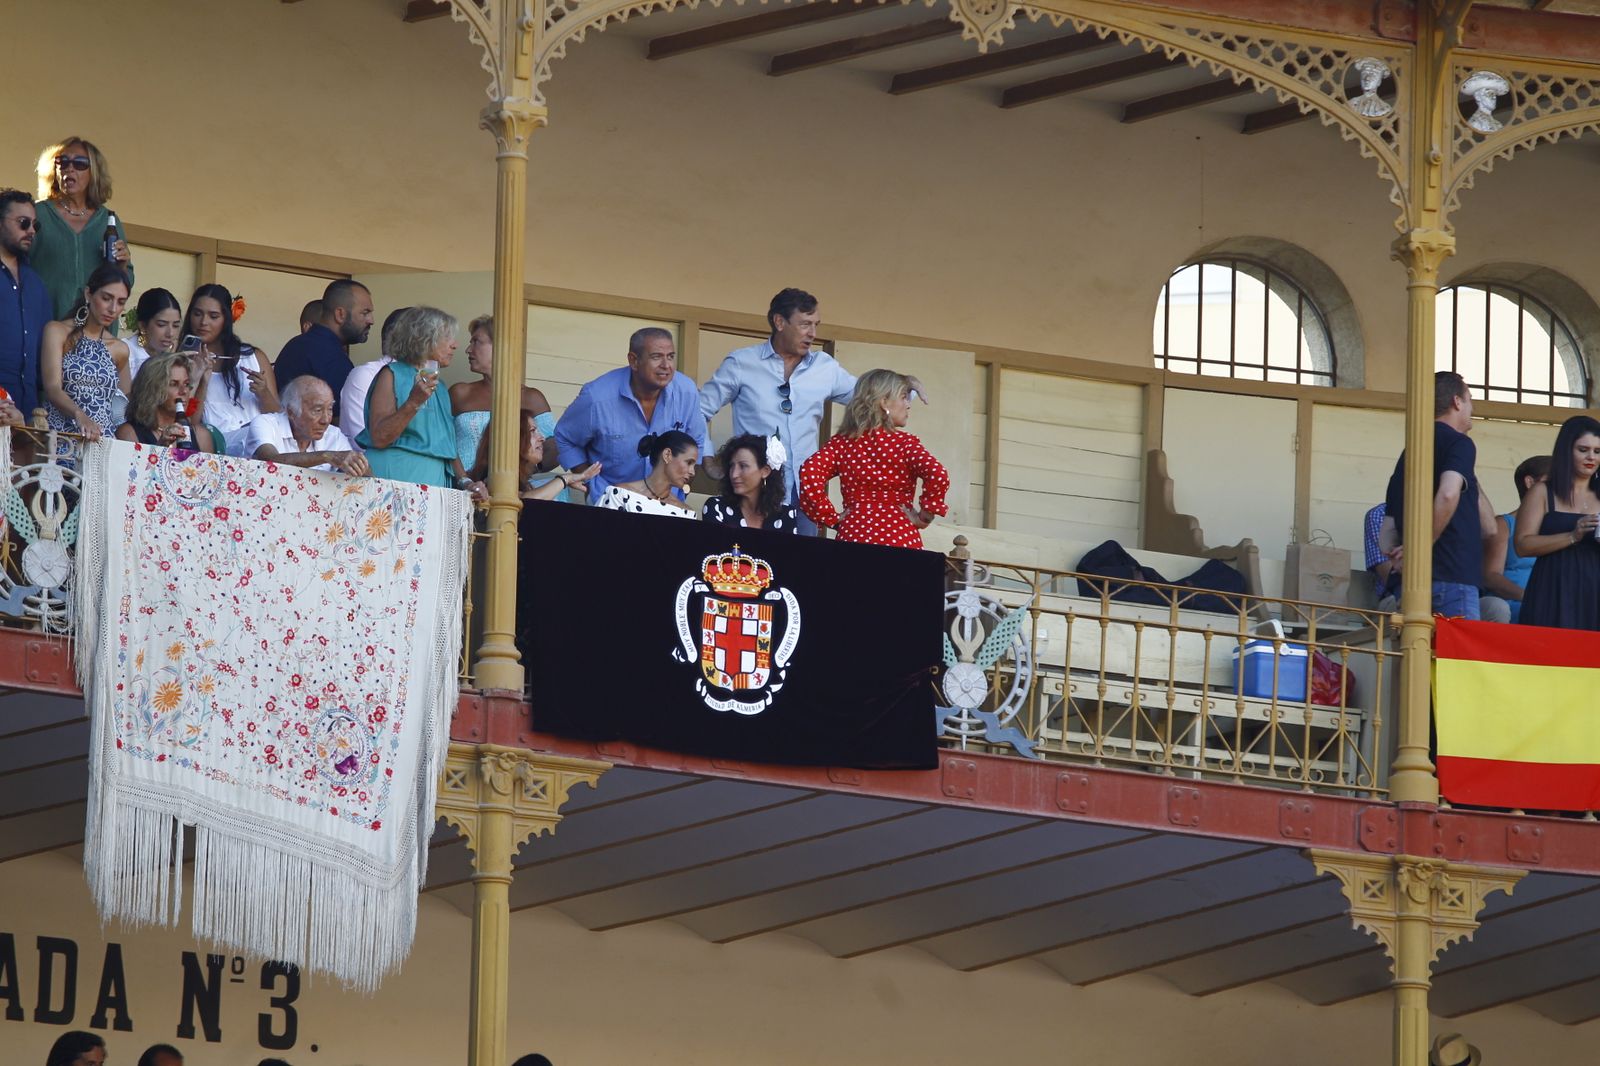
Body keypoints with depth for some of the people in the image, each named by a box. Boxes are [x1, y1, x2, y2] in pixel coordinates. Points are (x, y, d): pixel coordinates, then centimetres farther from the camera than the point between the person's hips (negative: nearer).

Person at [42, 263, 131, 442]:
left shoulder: (119, 350, 16)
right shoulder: (58, 332, 4)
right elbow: (52, 388, -10)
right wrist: (79, 415, -27)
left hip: (104, 440, 4)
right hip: (61, 435, -4)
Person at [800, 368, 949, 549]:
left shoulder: (842, 442, 9)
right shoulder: (904, 442, 0)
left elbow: (809, 473, -4)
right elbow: (937, 476, -16)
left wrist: (831, 518, 2)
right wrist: (923, 518, -2)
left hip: (853, 531, 3)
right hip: (898, 537, -3)